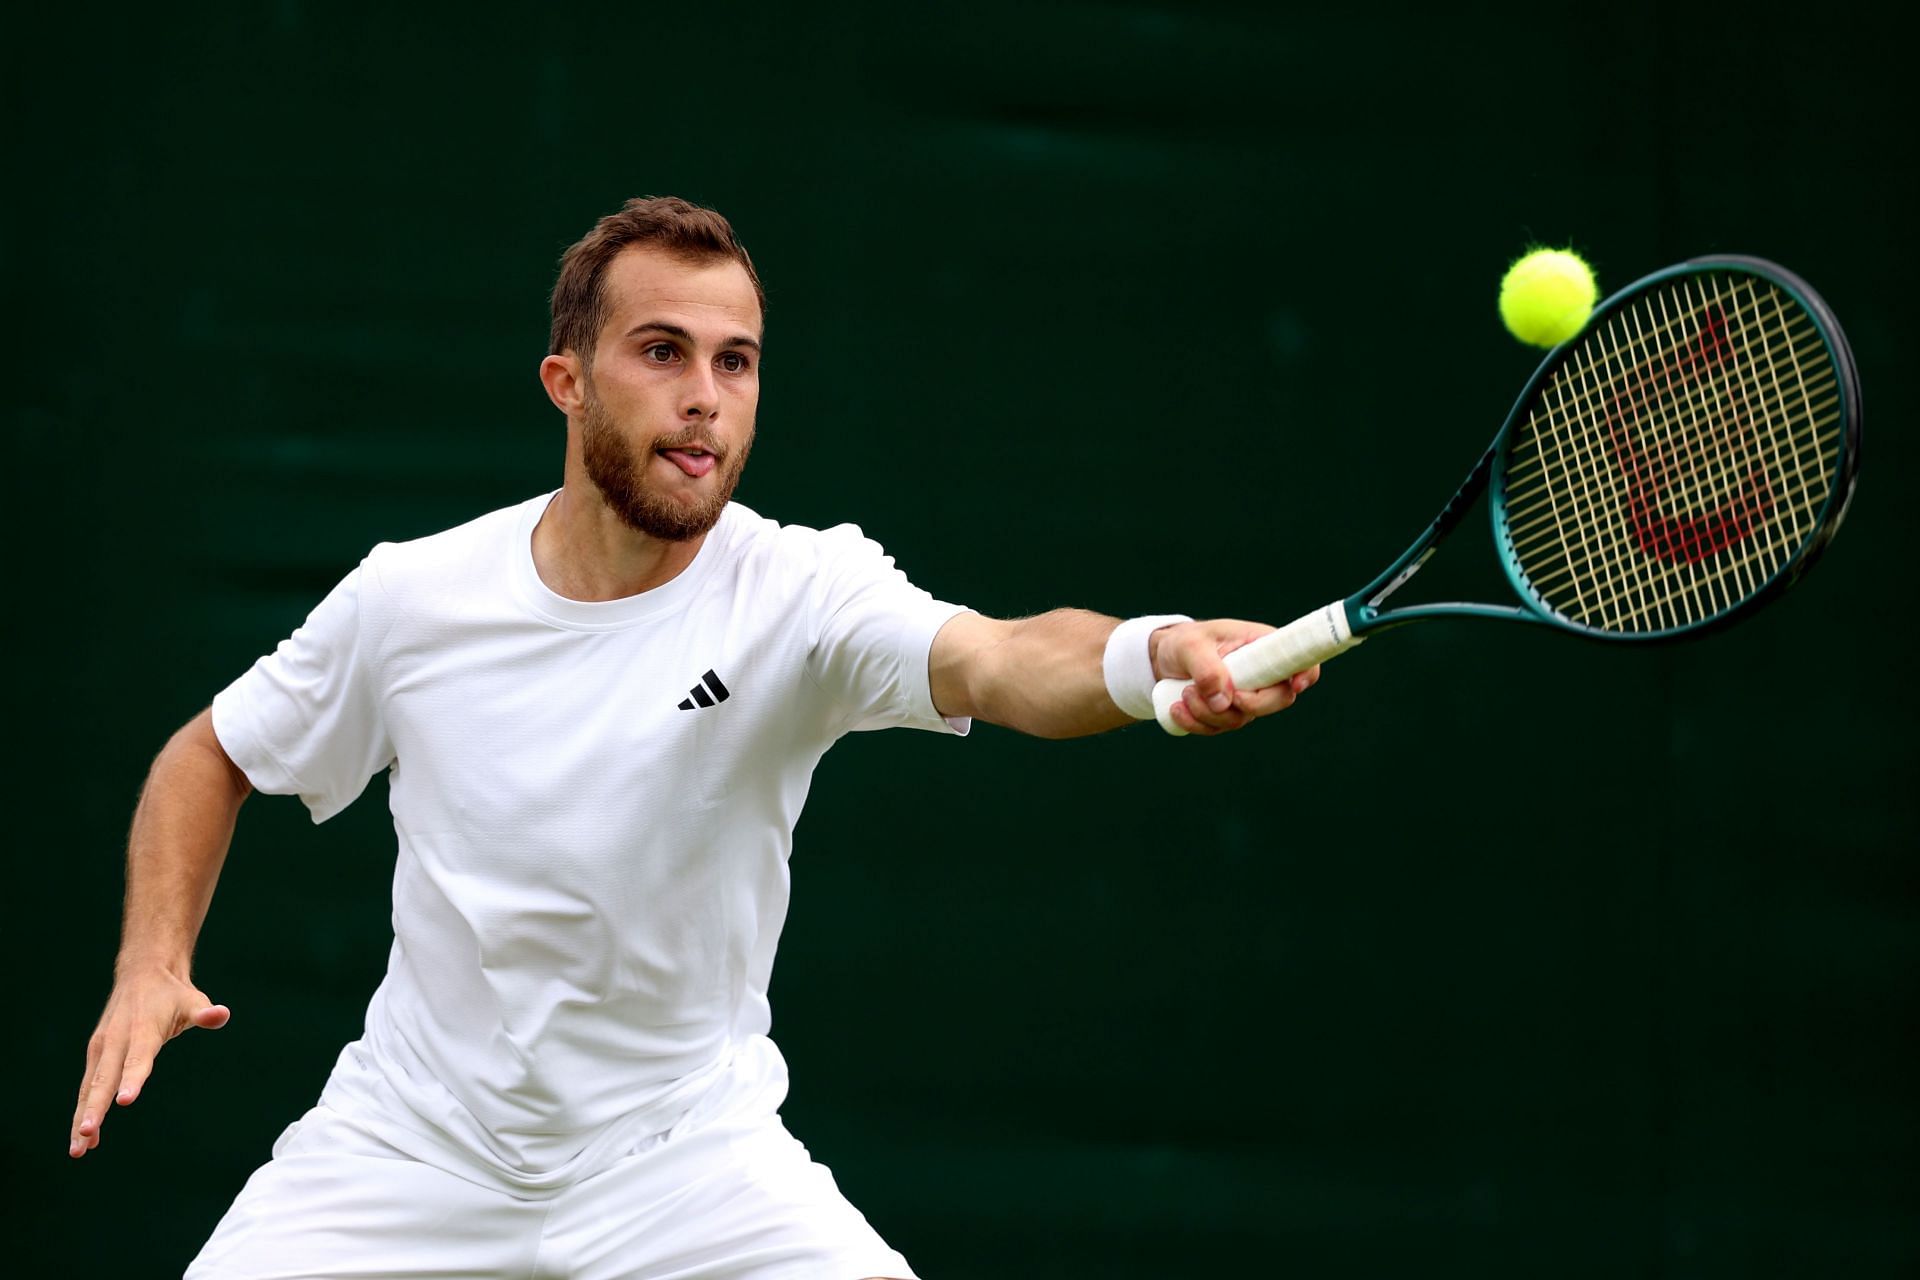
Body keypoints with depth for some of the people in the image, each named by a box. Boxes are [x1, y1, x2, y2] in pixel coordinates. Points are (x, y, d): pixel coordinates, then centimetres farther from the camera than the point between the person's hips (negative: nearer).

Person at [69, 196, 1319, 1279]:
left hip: (682, 1153, -1)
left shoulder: (797, 592, -17)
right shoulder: (412, 596, -9)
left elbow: (1000, 662, -38)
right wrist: (153, 964, -8)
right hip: (413, 1146, 1)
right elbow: (214, 757, 8)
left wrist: (1156, 653, -59)